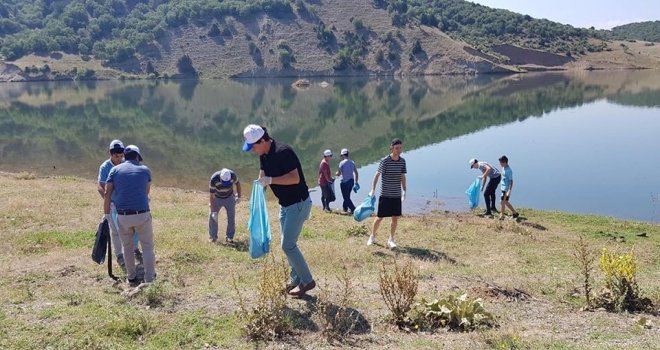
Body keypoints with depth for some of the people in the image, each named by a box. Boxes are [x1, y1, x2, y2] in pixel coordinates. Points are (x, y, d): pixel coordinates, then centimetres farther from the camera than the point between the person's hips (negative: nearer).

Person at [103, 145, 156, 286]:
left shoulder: (115, 170, 8)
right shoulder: (145, 170, 7)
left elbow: (107, 194, 0)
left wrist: (106, 215, 5)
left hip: (123, 216, 2)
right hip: (142, 215, -2)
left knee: (128, 247, 19)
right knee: (148, 247, 10)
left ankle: (132, 278, 27)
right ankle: (149, 279, 7)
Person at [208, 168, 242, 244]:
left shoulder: (232, 175, -28)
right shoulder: (214, 179, -34)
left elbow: (237, 184, -4)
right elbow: (212, 195, -28)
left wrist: (239, 196, -2)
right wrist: (213, 211, -29)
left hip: (229, 197, 1)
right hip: (217, 198, -1)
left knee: (231, 217, -2)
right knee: (212, 216, -8)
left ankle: (230, 237, 7)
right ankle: (213, 237, 4)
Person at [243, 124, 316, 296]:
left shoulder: (283, 152, -23)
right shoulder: (264, 155, 5)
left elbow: (295, 178, -29)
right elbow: (262, 178, 13)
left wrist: (270, 180, -31)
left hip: (298, 204, -9)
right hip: (285, 204, 10)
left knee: (288, 245, -8)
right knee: (288, 244, 13)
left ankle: (307, 281, 4)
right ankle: (296, 279, 24)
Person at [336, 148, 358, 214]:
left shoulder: (342, 163, -12)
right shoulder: (352, 162, 7)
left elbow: (339, 173, -13)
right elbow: (356, 173, 9)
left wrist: (337, 173, 11)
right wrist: (356, 182, 17)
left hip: (345, 182, -7)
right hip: (351, 181, 7)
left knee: (346, 197, 0)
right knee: (347, 196, 21)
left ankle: (353, 209, -8)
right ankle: (345, 208, 33)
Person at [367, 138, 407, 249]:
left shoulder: (402, 161, 3)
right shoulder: (385, 161, -11)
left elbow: (402, 176, 12)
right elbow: (377, 175, -12)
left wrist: (404, 191, 8)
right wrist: (372, 190, -19)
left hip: (397, 195, 4)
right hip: (385, 194, -4)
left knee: (395, 218, 5)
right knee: (379, 217, 4)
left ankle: (391, 240, 18)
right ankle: (372, 237, 24)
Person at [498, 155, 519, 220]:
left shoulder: (509, 170, -21)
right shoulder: (503, 168, 6)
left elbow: (511, 181, -21)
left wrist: (509, 191, -26)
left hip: (506, 189, -9)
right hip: (503, 188, 9)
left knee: (503, 202, -2)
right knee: (505, 202, 16)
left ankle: (502, 216, 10)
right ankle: (515, 213, 28)